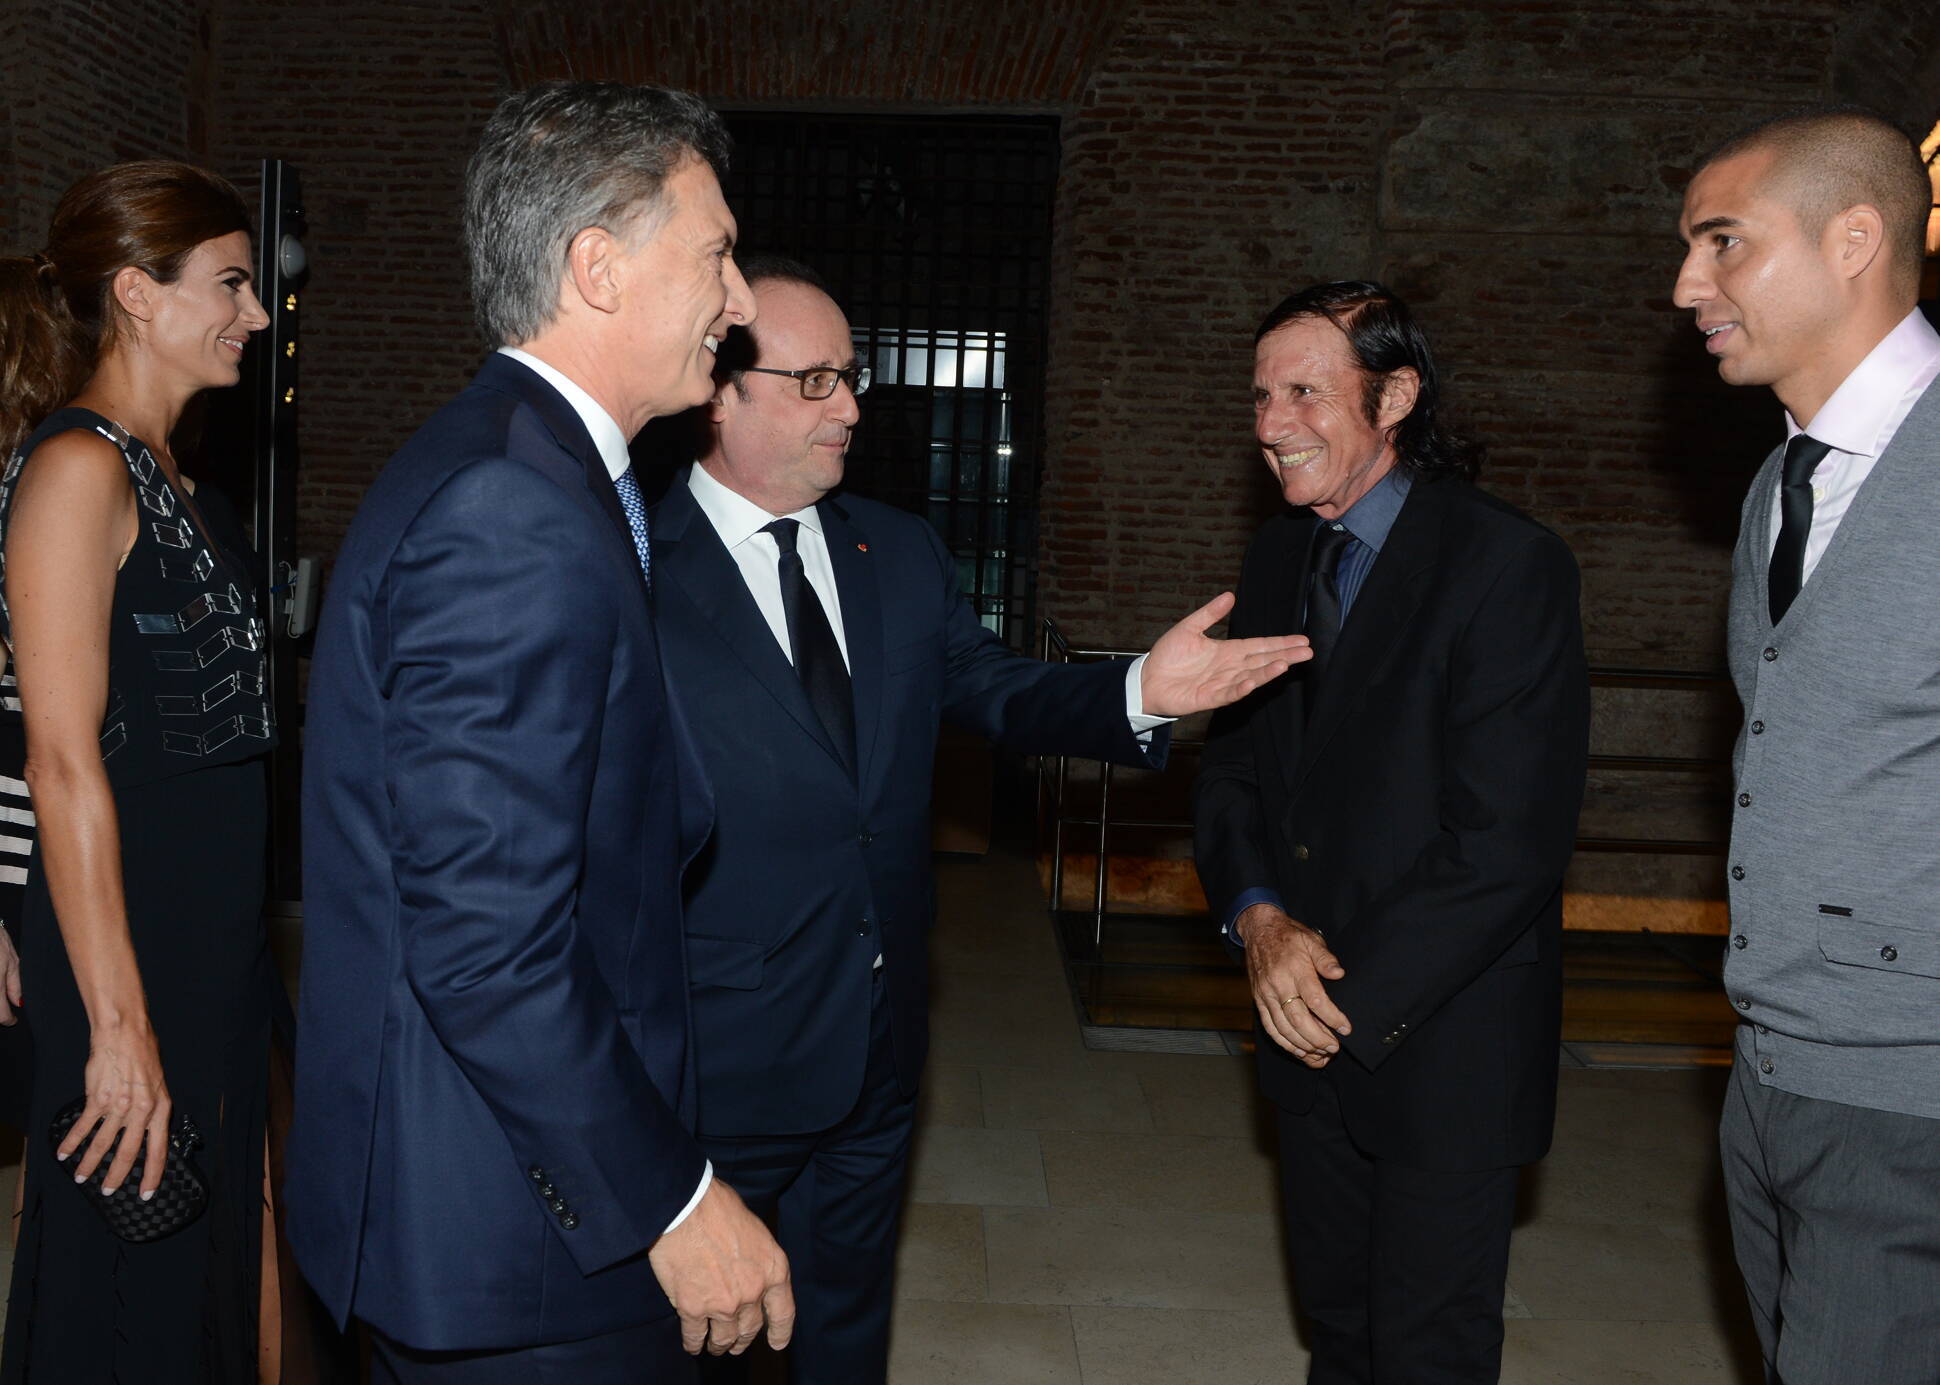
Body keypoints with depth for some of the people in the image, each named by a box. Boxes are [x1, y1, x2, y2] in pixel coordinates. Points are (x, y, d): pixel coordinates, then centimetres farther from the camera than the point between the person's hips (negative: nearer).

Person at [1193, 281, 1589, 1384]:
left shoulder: (1509, 563, -16)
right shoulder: (1280, 556, 7)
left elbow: (1509, 839, -20)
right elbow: (1232, 764, 11)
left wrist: (1355, 1001, -16)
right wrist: (1260, 918, -8)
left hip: (1444, 1048, -6)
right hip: (1313, 1038, 6)